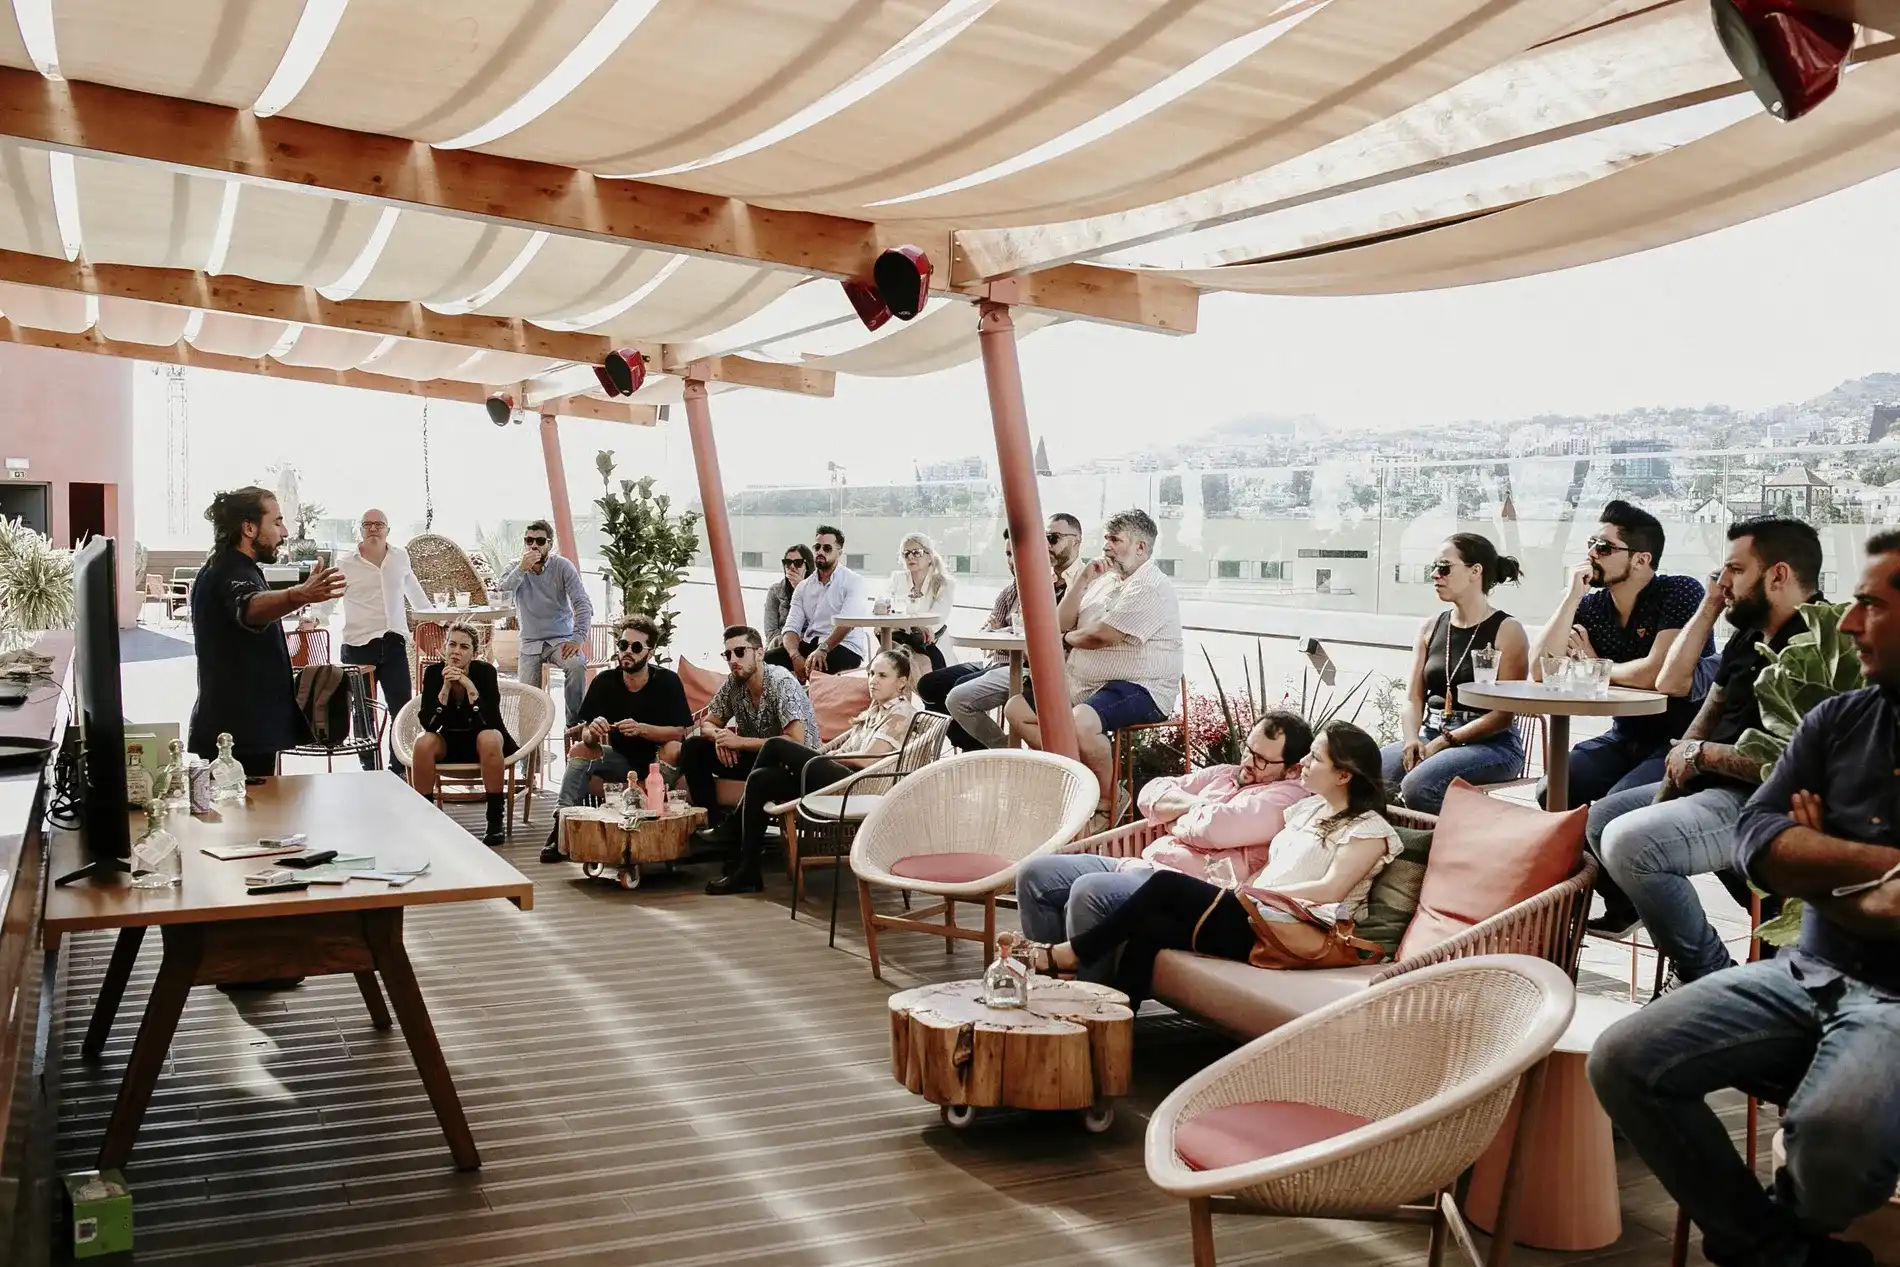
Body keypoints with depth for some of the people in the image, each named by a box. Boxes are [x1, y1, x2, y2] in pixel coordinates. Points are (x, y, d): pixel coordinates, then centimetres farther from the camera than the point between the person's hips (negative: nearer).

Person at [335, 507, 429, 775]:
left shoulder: (401, 557, 8)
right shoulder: (346, 563, -2)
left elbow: (413, 588, 23)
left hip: (394, 643, 2)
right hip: (359, 645, -2)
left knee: (402, 710, -1)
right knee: (364, 713, 6)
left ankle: (398, 770, 8)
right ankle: (370, 771, 14)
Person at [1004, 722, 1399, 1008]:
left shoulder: (1369, 829, -2)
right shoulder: (1307, 808, 23)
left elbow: (1332, 889, -15)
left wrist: (1258, 894, -15)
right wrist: (1239, 891, 4)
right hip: (1251, 918, 8)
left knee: (1166, 884, -20)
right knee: (1149, 928, -20)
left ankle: (1074, 953, -9)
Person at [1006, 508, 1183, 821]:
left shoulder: (1151, 588, -14)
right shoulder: (1104, 580, 15)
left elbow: (1099, 636, -20)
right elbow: (1060, 624, 11)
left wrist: (1070, 638, 2)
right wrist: (1082, 580, 0)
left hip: (1138, 689, -10)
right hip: (1082, 687, 10)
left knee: (1080, 722, -37)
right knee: (1017, 709, 4)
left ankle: (1108, 801, -13)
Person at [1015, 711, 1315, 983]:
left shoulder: (1287, 796, -4)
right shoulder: (1223, 775, 23)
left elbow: (1213, 827, -19)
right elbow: (1150, 795, 17)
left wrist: (1174, 821, 1)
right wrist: (1194, 804, -1)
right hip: (1142, 865, 9)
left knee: (1088, 893, -34)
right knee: (1034, 874, -1)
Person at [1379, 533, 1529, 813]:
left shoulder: (1507, 631, -3)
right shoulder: (1431, 627, 14)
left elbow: (1504, 712, -9)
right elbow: (1414, 698, 10)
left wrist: (1445, 741, -17)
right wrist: (1412, 739, -11)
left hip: (1491, 744, -5)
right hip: (1431, 736, 5)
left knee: (1419, 785, -34)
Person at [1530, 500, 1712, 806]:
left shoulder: (1681, 593, -13)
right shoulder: (1590, 606, 3)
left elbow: (1656, 673, -25)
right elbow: (1539, 670, -9)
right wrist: (1573, 597, -12)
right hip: (1625, 738, 6)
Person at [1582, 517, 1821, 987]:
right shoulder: (1750, 636, 12)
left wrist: (1701, 754, -16)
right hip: (1710, 786, 11)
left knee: (1627, 842, -29)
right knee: (1596, 820, 20)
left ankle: (1710, 974, -14)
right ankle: (1623, 911, 49)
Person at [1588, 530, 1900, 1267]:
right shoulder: (1839, 720, 8)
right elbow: (1755, 841, -2)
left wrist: (1816, 868, -10)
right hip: (1808, 973, 6)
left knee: (1834, 1136, -35)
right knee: (1623, 1063, -13)